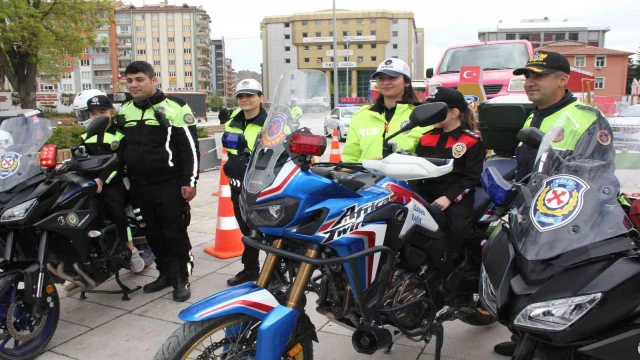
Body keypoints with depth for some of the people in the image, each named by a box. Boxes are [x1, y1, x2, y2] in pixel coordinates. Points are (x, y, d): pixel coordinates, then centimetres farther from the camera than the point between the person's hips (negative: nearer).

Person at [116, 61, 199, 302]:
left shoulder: (174, 107, -7)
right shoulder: (124, 111, 13)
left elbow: (190, 147, -9)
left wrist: (189, 181, -14)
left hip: (169, 185, -6)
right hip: (139, 186, 6)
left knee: (175, 233, -1)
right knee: (153, 234, 14)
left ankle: (181, 278, 10)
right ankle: (165, 273, 27)